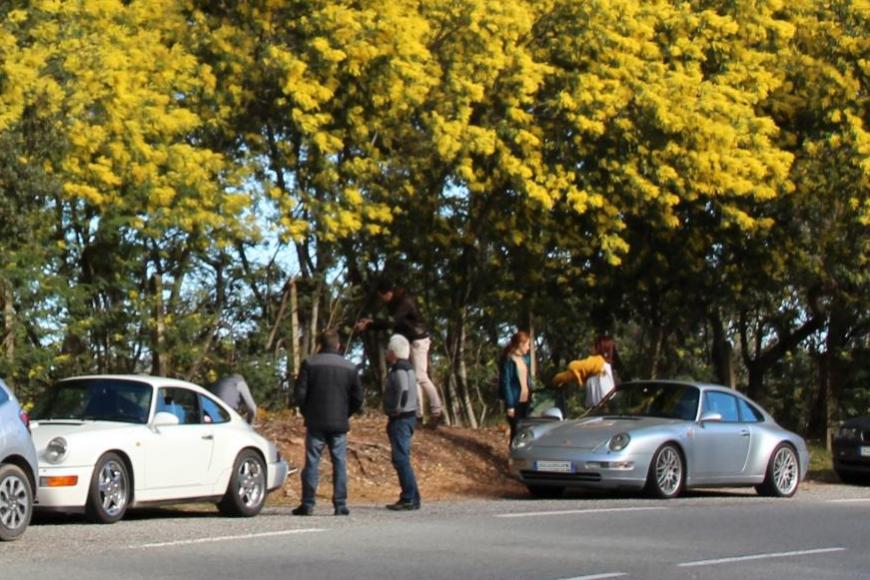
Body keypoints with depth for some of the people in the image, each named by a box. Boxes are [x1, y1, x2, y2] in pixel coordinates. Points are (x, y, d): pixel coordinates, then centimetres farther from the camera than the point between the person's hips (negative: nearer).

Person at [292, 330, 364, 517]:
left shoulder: (310, 363, -2)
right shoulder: (350, 367, 3)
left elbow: (300, 393, -5)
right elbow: (358, 398, 4)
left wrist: (307, 413, 11)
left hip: (315, 422, -1)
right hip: (340, 424, 1)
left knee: (312, 462, 2)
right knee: (340, 463, 5)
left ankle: (307, 504, 1)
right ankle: (340, 505, 2)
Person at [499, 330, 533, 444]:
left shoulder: (526, 358, 10)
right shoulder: (509, 360, -12)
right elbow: (506, 383, -14)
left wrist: (530, 398, 9)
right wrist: (510, 405, -17)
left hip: (525, 400, 7)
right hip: (515, 401, -7)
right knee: (516, 431, 0)